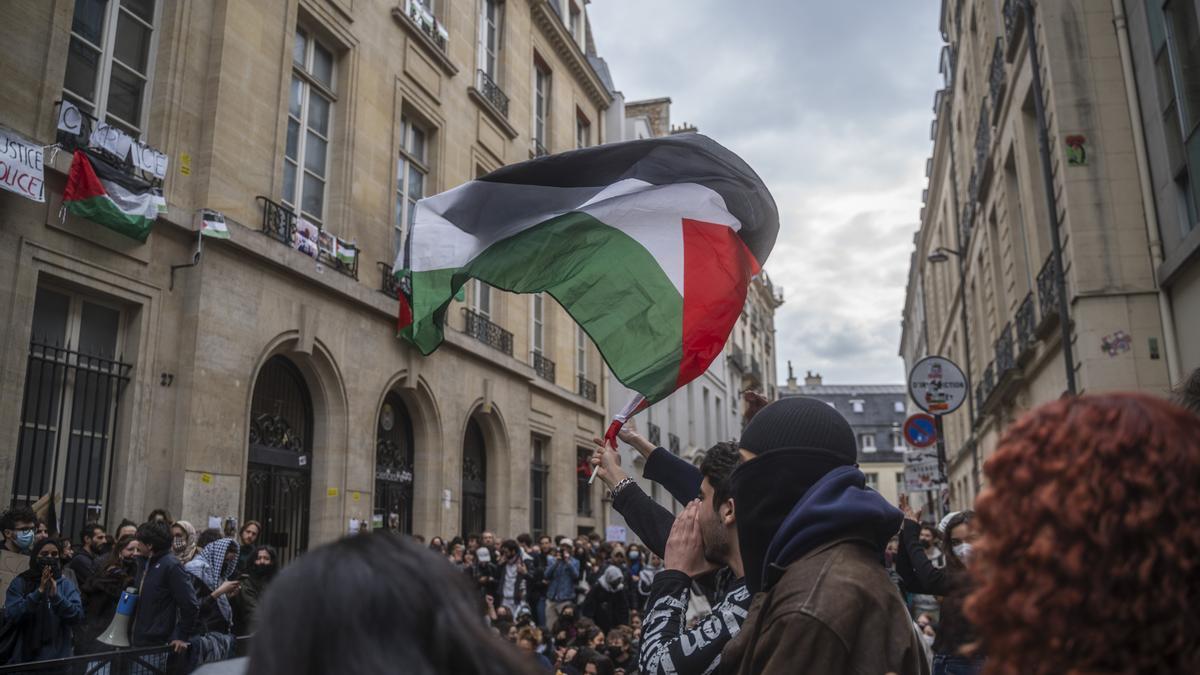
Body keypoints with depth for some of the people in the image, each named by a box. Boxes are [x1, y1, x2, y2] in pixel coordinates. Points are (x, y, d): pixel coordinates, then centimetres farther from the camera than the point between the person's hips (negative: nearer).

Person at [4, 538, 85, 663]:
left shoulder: (66, 584, 2)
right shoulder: (19, 583, 1)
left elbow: (77, 616, -9)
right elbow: (11, 615, -12)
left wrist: (56, 595, -22)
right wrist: (39, 592, -21)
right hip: (25, 656, -1)